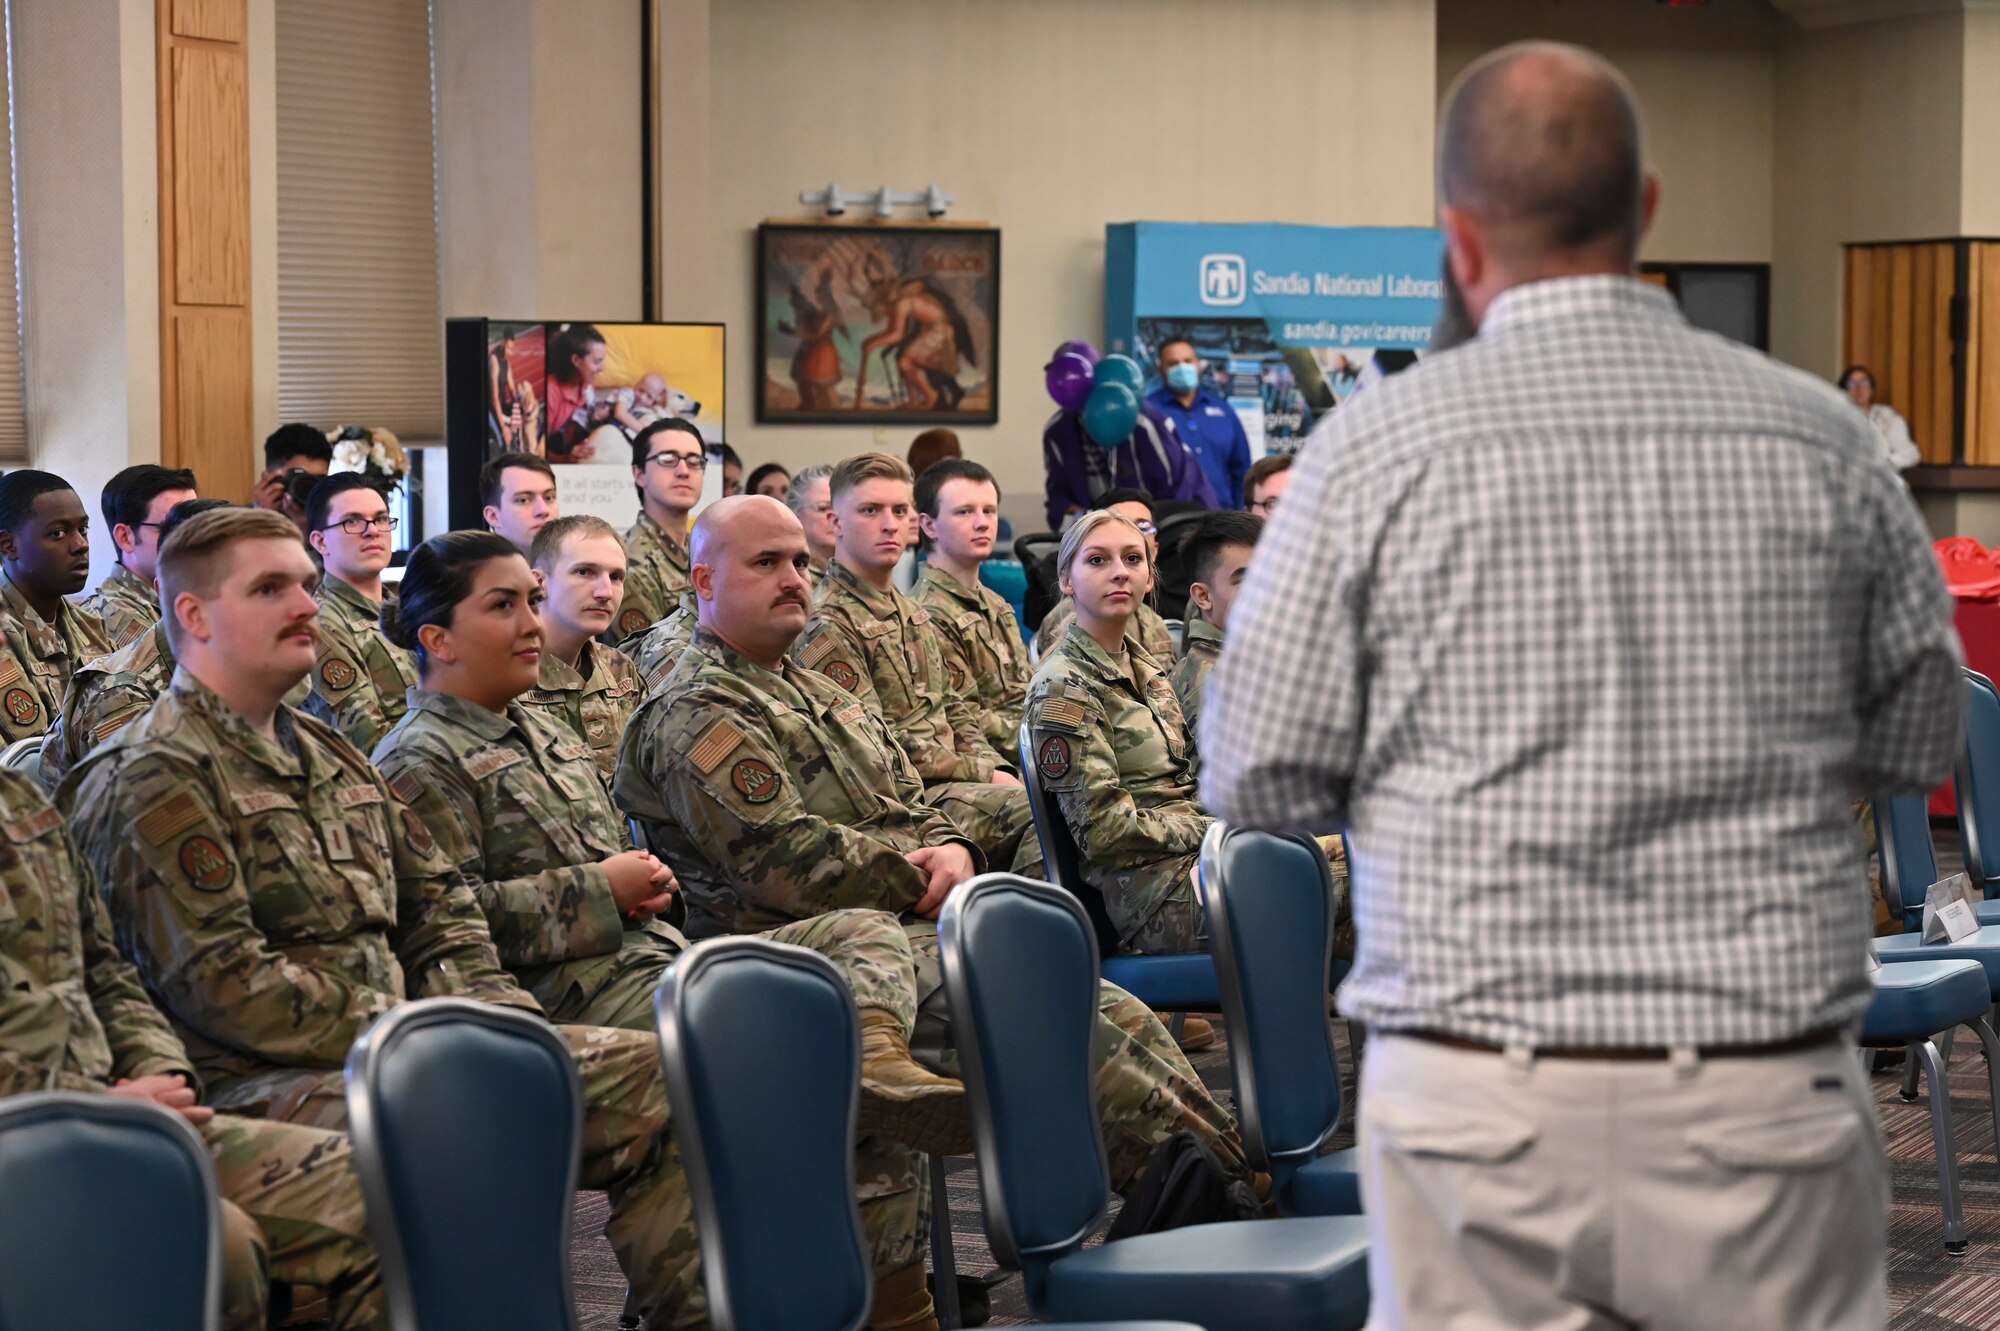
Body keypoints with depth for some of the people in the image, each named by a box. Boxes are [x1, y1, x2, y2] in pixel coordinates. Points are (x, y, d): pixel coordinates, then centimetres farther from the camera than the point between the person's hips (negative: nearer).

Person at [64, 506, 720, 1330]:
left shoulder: (330, 757, 22)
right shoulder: (154, 781, -6)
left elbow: (437, 910, 23)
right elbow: (220, 984, -15)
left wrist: (501, 1017, 4)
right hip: (257, 1079, -9)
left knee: (645, 1075, -3)